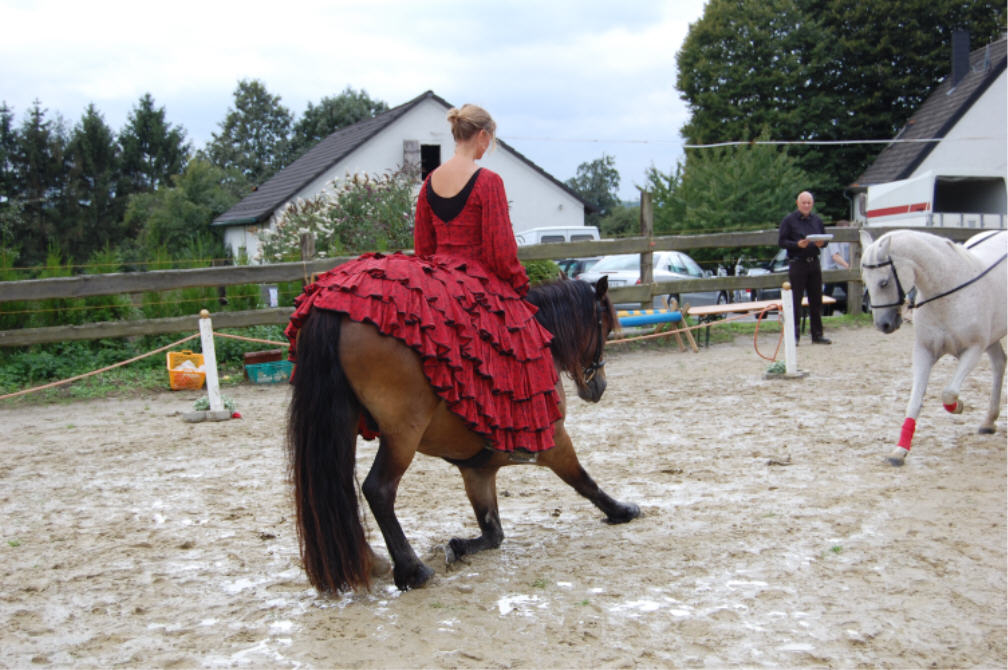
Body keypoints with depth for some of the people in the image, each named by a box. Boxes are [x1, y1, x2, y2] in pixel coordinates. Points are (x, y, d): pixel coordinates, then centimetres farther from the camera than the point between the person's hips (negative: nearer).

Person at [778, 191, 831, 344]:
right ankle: (794, 335, 1)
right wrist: (797, 244, -20)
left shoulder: (817, 220, 13)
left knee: (816, 300, 7)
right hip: (797, 263, -5)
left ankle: (817, 335, 14)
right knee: (795, 301, -5)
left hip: (814, 262, 5)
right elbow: (782, 241, -4)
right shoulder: (789, 220, -1)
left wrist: (821, 243, -6)